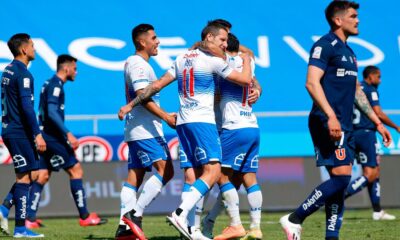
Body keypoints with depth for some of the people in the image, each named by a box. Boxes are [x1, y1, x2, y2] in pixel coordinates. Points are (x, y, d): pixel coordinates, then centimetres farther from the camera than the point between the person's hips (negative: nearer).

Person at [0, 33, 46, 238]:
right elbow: (26, 106, -21)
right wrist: (37, 134, -21)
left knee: (25, 175, 15)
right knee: (24, 176, -6)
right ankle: (20, 228, -5)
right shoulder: (22, 73, -14)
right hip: (20, 132, -9)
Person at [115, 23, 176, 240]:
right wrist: (165, 116, -24)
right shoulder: (139, 65, -11)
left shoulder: (131, 63, 21)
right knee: (165, 170, -16)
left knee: (135, 175, 6)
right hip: (145, 129, -11)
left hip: (135, 130, 11)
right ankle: (135, 214, -20)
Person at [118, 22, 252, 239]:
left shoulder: (182, 59, 15)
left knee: (197, 173, 10)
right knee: (212, 171, -14)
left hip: (183, 122, 8)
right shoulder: (213, 61, -6)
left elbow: (157, 85, 14)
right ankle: (180, 214, -29)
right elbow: (245, 79, -2)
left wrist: (131, 104, 19)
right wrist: (247, 61, 18)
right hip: (202, 121, -8)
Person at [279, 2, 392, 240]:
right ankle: (295, 219, -9)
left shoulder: (349, 52, 21)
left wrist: (378, 122, 26)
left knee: (339, 181, 5)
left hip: (344, 126, 9)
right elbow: (312, 82, -19)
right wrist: (331, 116, -28)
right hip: (327, 123, -9)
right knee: (341, 176, -16)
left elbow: (357, 91, 29)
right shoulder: (324, 46, -7)